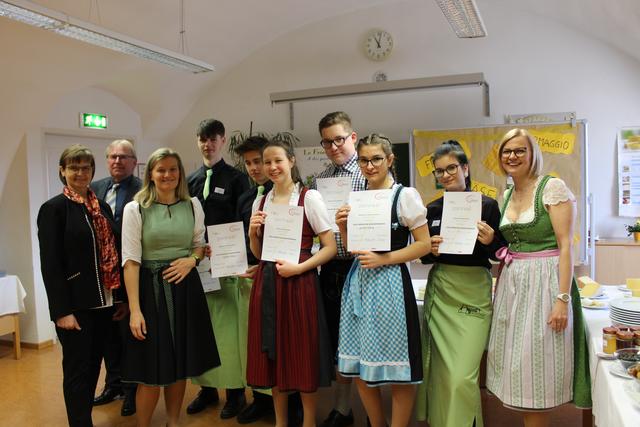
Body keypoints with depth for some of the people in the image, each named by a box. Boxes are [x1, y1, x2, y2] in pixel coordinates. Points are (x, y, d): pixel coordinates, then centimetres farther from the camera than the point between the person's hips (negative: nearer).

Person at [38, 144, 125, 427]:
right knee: (77, 370, 4)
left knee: (94, 365, 17)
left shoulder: (102, 206, 10)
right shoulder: (53, 208, -7)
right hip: (75, 305, -6)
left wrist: (120, 296, 8)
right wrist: (62, 311, -16)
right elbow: (50, 264, -12)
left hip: (104, 302, 6)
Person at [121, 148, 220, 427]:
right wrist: (135, 310, -15)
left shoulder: (193, 205, 4)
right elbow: (131, 261, -9)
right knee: (151, 371, 3)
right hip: (151, 289, -3)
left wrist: (191, 260, -9)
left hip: (186, 287, 4)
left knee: (180, 366, 13)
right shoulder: (135, 209, -6)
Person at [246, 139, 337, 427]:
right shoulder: (260, 202, 10)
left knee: (302, 354, 4)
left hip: (299, 282, -5)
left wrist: (298, 267, -17)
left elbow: (330, 247, -8)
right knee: (273, 354, 12)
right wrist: (253, 234, -3)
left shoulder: (309, 198, -5)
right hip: (267, 283, 5)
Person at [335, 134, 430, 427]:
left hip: (389, 282, -6)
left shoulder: (405, 195, -5)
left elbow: (424, 244, -8)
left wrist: (384, 259, -16)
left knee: (396, 370, 3)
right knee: (358, 369, 13)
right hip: (358, 282, 6)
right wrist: (343, 228, -2)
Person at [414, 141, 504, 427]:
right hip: (440, 291, 4)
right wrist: (431, 250, -8)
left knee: (463, 374, -8)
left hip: (474, 293, -3)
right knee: (441, 369, 9)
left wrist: (490, 241, -18)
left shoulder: (487, 205, -2)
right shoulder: (432, 209, 8)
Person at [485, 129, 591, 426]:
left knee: (535, 372, 0)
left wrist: (563, 299, -18)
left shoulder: (552, 187, -8)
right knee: (518, 369, 11)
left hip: (543, 282, -6)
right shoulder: (507, 195, 12)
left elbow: (565, 245, -13)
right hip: (511, 284, 7)